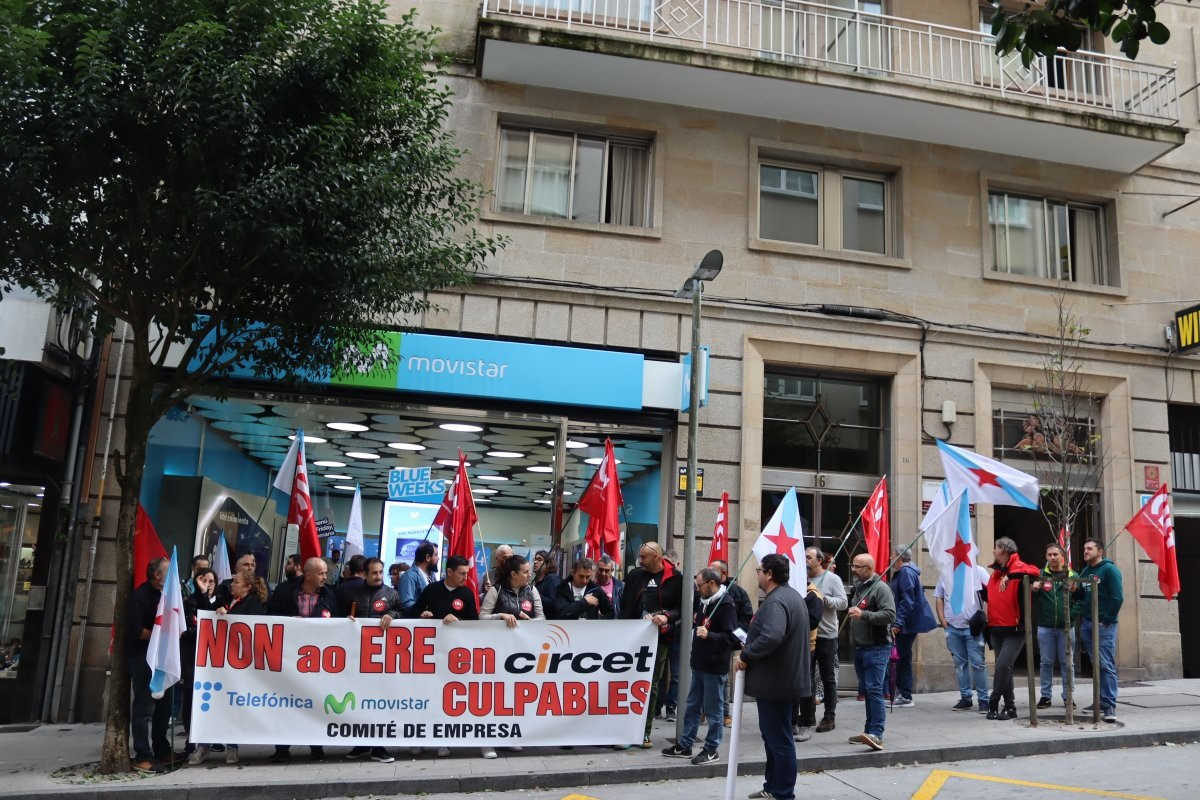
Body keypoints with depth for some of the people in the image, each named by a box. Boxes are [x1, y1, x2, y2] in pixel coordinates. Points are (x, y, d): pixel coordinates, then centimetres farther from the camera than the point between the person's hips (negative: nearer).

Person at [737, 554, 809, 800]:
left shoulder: (776, 601, -21)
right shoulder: (792, 595, 14)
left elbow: (771, 638, -37)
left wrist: (746, 655, -21)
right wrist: (750, 646, 15)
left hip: (775, 682, -11)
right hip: (788, 677, 11)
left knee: (779, 739, -1)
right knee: (774, 734, 20)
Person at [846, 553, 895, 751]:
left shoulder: (880, 588, -11)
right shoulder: (857, 587, 15)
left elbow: (890, 615, -22)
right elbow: (848, 608, 32)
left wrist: (863, 615, -26)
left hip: (876, 648, -9)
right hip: (860, 647, 9)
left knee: (874, 690, -13)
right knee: (867, 690, 13)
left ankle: (876, 735, -15)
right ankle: (870, 731, 20)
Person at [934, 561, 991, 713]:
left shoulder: (978, 571, -2)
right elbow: (938, 598, 13)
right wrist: (942, 620, 4)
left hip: (973, 627, -4)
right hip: (952, 627, 4)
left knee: (978, 663, -4)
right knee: (960, 663, 9)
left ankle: (983, 699, 4)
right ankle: (965, 698, 17)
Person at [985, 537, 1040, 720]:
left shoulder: (1018, 567, -9)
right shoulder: (996, 572, 14)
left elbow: (1034, 571, -32)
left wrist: (1010, 576, -38)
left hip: (1015, 629, -8)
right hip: (996, 629, 8)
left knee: (1003, 665, -13)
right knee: (1003, 668, 11)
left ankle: (993, 704, -4)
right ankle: (1009, 707, 19)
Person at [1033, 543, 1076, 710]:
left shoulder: (1072, 575, 2)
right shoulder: (1040, 575, 3)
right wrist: (1033, 589, -17)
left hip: (1066, 627, 0)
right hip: (1045, 627, 0)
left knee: (1067, 663, 7)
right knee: (1046, 662, 6)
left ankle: (1068, 695, 17)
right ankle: (1045, 695, 14)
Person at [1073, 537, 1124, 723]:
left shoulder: (1109, 569, -7)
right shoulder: (1084, 571, 15)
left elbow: (1118, 597, -14)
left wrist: (1107, 620, -14)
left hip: (1104, 624, -7)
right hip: (1086, 623, 7)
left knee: (1107, 666, -9)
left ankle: (1110, 706, -9)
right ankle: (1101, 701, 16)